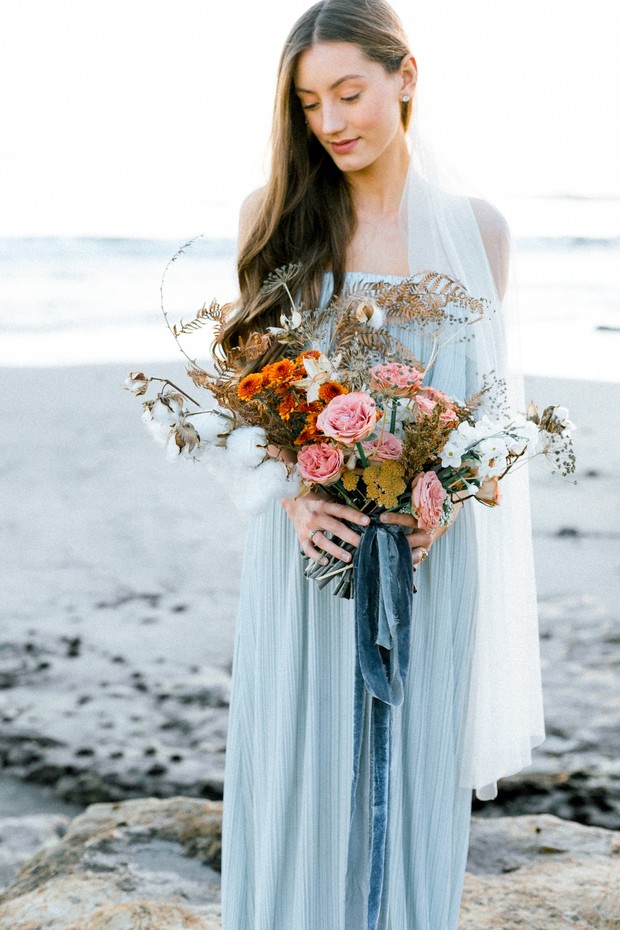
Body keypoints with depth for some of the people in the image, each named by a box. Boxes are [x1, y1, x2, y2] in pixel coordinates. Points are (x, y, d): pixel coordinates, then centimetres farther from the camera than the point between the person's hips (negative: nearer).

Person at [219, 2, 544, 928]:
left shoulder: (474, 227, 4)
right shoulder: (275, 213, 4)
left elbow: (489, 393, 6)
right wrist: (294, 489, -13)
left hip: (428, 550, 0)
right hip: (307, 540, 0)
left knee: (413, 776, 7)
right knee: (298, 773, 5)